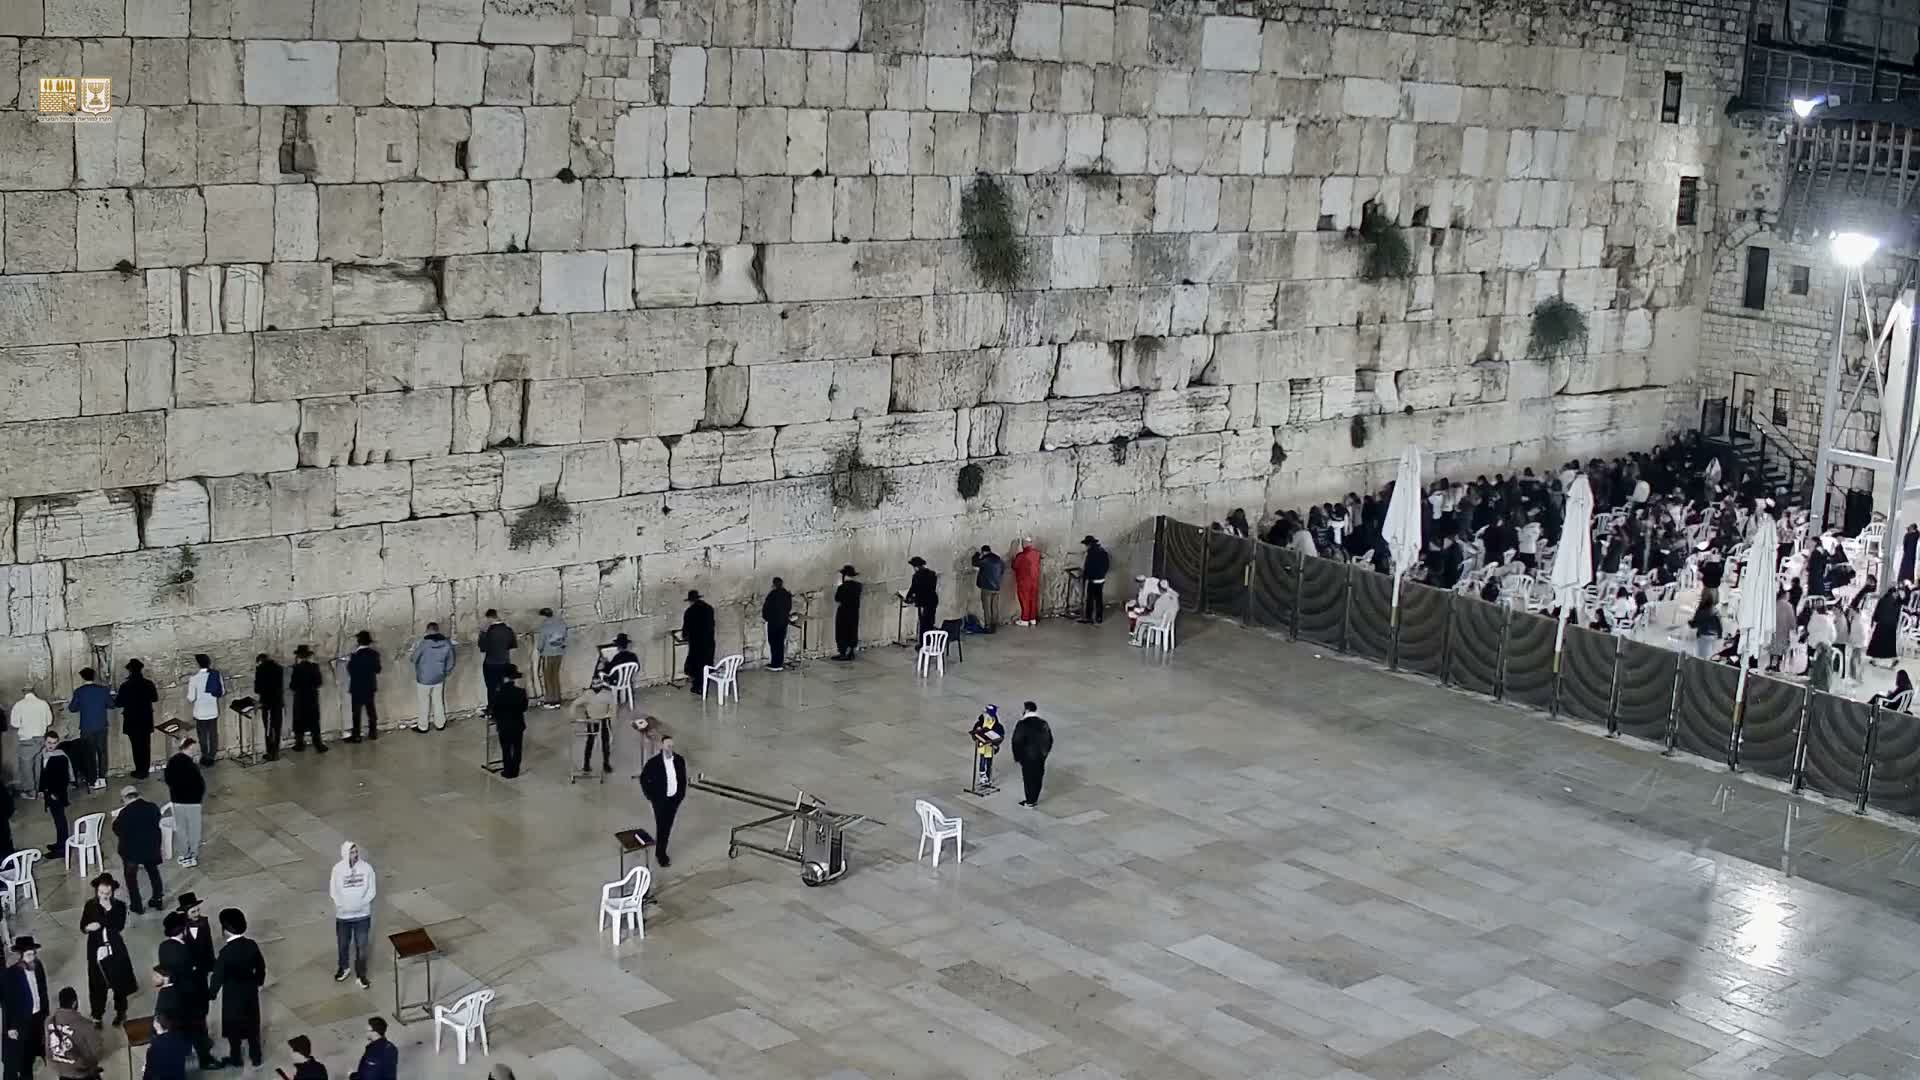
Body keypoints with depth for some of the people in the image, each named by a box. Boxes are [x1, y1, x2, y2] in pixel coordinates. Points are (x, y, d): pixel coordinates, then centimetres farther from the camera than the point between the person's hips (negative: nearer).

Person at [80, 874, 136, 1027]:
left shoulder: (119, 905, -8)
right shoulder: (90, 905, -5)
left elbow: (119, 927, -19)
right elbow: (82, 927, -2)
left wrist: (109, 909, -24)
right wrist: (88, 928, -24)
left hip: (115, 949, 0)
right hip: (96, 949, 0)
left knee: (119, 980, 12)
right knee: (97, 984, 4)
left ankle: (120, 1011, 32)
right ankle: (97, 1016, 15)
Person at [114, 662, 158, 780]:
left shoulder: (125, 686, -15)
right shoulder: (149, 684, -6)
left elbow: (118, 703, -11)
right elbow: (155, 699, 8)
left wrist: (115, 698, 11)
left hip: (132, 721, -3)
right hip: (146, 720, 3)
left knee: (136, 745, 4)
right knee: (146, 745, 11)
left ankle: (140, 771, 7)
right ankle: (145, 770, 17)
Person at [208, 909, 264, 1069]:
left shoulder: (226, 952, -27)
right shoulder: (251, 945, -12)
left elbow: (218, 976, -18)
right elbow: (261, 966, 1)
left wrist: (212, 993, -2)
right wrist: (259, 982, 19)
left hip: (232, 995, -4)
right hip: (251, 991, 4)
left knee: (234, 1027, 16)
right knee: (252, 1025, 18)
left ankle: (235, 1059, 30)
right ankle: (256, 1058, 29)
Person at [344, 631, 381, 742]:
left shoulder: (356, 656, -20)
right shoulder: (374, 654, -3)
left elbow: (351, 671, -16)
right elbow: (377, 669, 4)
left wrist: (349, 660, -3)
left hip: (357, 688, -6)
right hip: (370, 687, 6)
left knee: (357, 712, 1)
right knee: (371, 710, 14)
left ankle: (356, 735, 4)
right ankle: (373, 732, 20)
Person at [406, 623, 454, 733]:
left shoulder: (423, 643, -20)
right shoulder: (446, 643, -8)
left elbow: (413, 659, -8)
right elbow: (450, 661, 2)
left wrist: (409, 656, 15)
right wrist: (446, 672, 19)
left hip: (424, 678, -4)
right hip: (439, 678, 4)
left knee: (424, 703, 10)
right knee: (438, 701, 17)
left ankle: (422, 726, 21)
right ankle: (440, 724, 26)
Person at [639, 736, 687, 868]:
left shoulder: (680, 760, -5)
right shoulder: (653, 762, -16)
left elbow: (683, 779, 8)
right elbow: (643, 778, -3)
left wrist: (681, 795, 5)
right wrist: (650, 796, -4)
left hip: (674, 799, 4)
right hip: (660, 800, -4)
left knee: (667, 827, 13)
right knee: (661, 827, 0)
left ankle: (660, 850, 29)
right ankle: (661, 855, 13)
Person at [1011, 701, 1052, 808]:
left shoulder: (1022, 725, -17)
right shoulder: (1043, 724, 4)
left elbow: (1017, 742, -17)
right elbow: (1049, 740, 12)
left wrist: (1017, 757, -6)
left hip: (1027, 757, -6)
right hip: (1041, 757, 6)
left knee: (1028, 778, 4)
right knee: (1038, 777, 14)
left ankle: (1030, 801, 11)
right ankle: (1035, 799, 24)